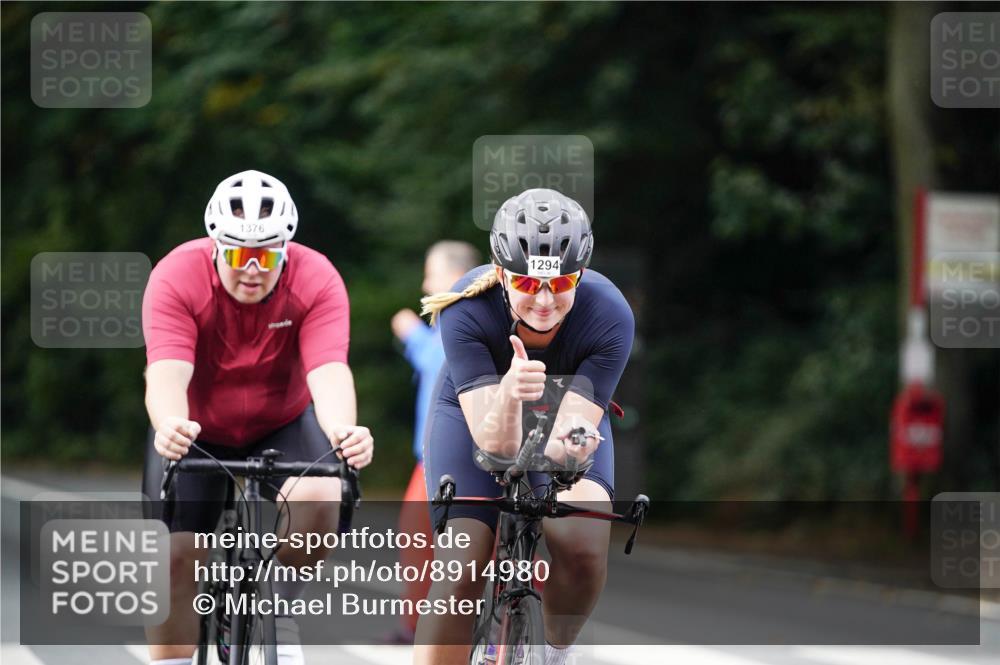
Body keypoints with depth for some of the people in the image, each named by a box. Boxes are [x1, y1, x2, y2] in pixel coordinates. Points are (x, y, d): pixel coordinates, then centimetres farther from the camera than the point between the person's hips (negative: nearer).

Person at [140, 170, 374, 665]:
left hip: (283, 425, 0)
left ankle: (278, 606, -2)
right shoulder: (177, 277, -26)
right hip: (196, 432, 0)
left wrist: (344, 431, -57)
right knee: (174, 556, -14)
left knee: (320, 496, -28)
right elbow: (167, 371, -38)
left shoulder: (317, 281, -24)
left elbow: (329, 370, -35)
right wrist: (170, 427, -61)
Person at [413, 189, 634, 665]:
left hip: (565, 416, 0)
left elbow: (570, 429, -36)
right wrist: (508, 397, -61)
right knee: (458, 573, -17)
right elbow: (493, 442, -39)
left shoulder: (609, 317, -32)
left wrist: (571, 443, -60)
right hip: (475, 417, 0)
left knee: (582, 542, -28)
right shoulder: (466, 311, -34)